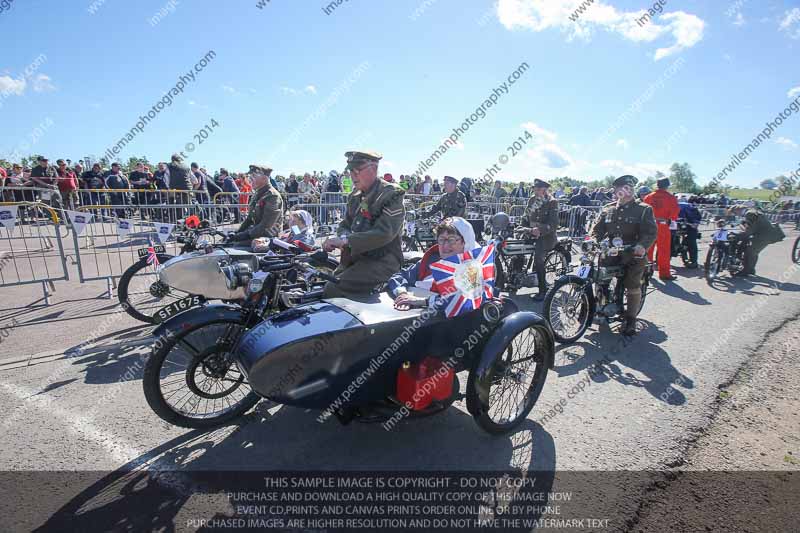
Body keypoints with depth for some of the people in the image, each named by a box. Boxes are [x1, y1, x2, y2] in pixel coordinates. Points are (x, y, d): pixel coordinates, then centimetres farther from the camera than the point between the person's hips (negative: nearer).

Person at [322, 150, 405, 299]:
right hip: (353, 258, 8)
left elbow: (384, 233, -21)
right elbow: (344, 225, 19)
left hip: (381, 261, -7)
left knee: (333, 290, -22)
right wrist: (344, 236, -7)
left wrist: (346, 240, -25)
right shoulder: (355, 197, 16)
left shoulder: (392, 194, -9)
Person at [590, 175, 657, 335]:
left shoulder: (644, 209, 1)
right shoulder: (607, 209, 11)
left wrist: (642, 245, -27)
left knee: (633, 287, -2)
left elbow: (650, 231, -8)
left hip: (633, 254, -2)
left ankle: (630, 319, 15)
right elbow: (598, 229, 8)